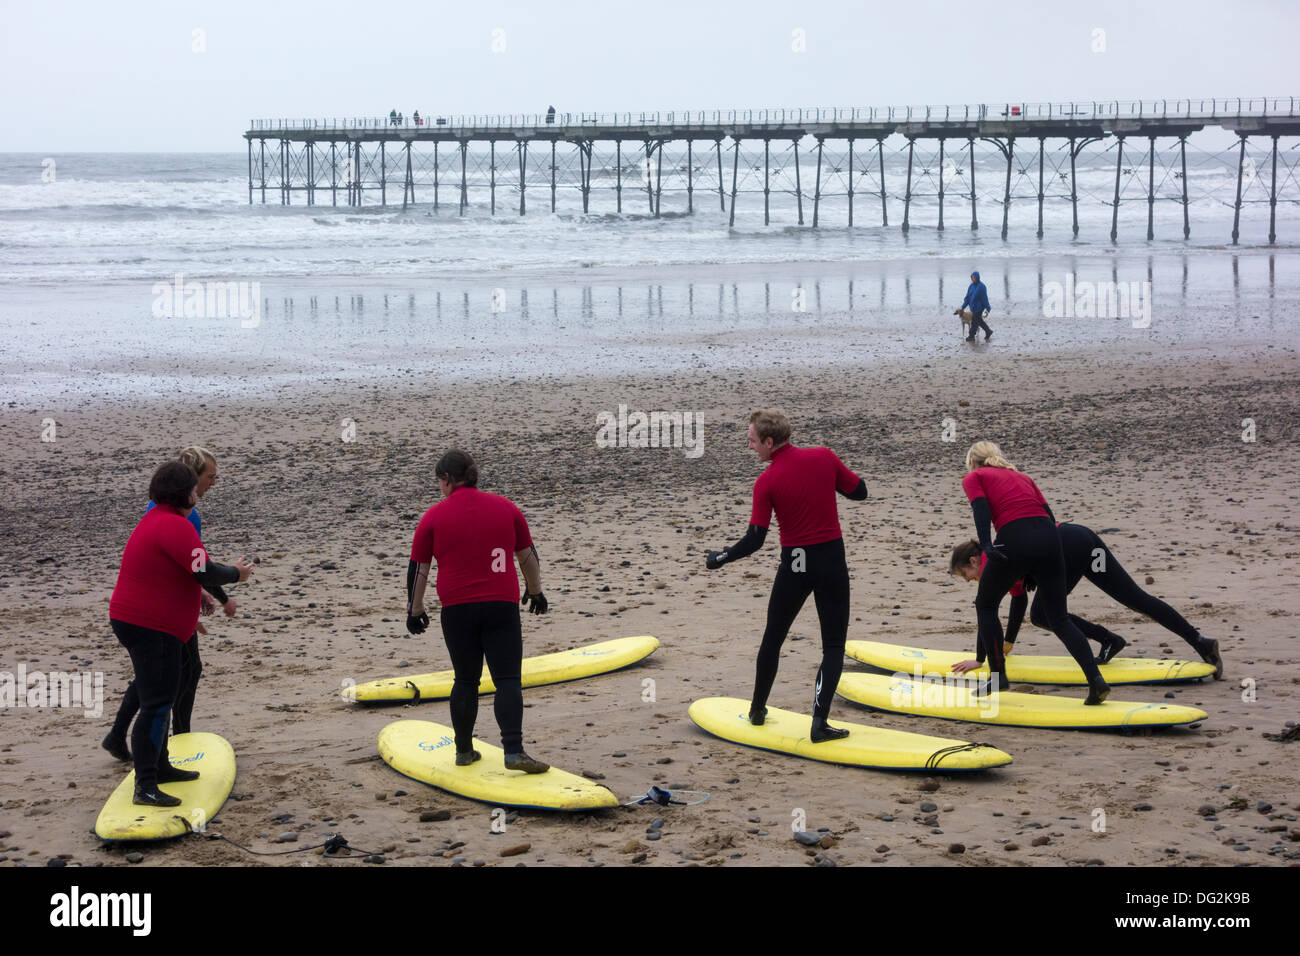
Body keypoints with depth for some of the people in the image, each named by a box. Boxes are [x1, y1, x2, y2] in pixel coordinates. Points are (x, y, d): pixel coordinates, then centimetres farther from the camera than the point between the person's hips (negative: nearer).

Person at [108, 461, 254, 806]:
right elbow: (204, 573, -24)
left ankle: (159, 767, 35)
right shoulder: (175, 525, -20)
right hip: (152, 627, -11)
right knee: (157, 705, -12)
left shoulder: (154, 519, 15)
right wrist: (235, 573, -6)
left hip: (135, 620, 11)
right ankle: (145, 787, -15)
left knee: (162, 698, 23)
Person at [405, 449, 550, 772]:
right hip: (502, 608, 0)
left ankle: (464, 750, 21)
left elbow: (418, 568, 5)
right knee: (508, 680, -3)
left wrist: (415, 609, 16)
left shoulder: (434, 516, 1)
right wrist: (535, 591, 29)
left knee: (466, 680, 13)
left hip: (457, 610, 0)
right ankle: (513, 751, -15)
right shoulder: (506, 507, 6)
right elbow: (528, 555, 15)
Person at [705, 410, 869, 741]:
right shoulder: (824, 457, -5)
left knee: (773, 638, 19)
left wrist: (719, 558, 5)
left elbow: (754, 540, -10)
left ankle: (758, 710, 32)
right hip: (832, 561, 1)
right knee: (833, 645, 7)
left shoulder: (767, 482, -10)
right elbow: (860, 492, 5)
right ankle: (819, 723, -5)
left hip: (794, 565, -1)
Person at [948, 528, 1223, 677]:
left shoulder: (989, 562, 4)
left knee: (1041, 615, 0)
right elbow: (1019, 598, 38)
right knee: (1137, 599, 4)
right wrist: (1007, 643, 43)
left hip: (1068, 549, -9)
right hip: (1083, 537, 9)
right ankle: (1201, 642, -2)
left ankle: (1108, 640, -1)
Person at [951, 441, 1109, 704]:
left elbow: (981, 509, -1)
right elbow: (1047, 512, 21)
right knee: (1058, 617, 8)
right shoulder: (1022, 477, 33)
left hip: (1015, 540, -5)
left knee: (985, 605, 18)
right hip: (1049, 537, 5)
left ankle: (998, 675, 15)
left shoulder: (973, 478, 18)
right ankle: (1096, 679, -7)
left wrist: (986, 544, -13)